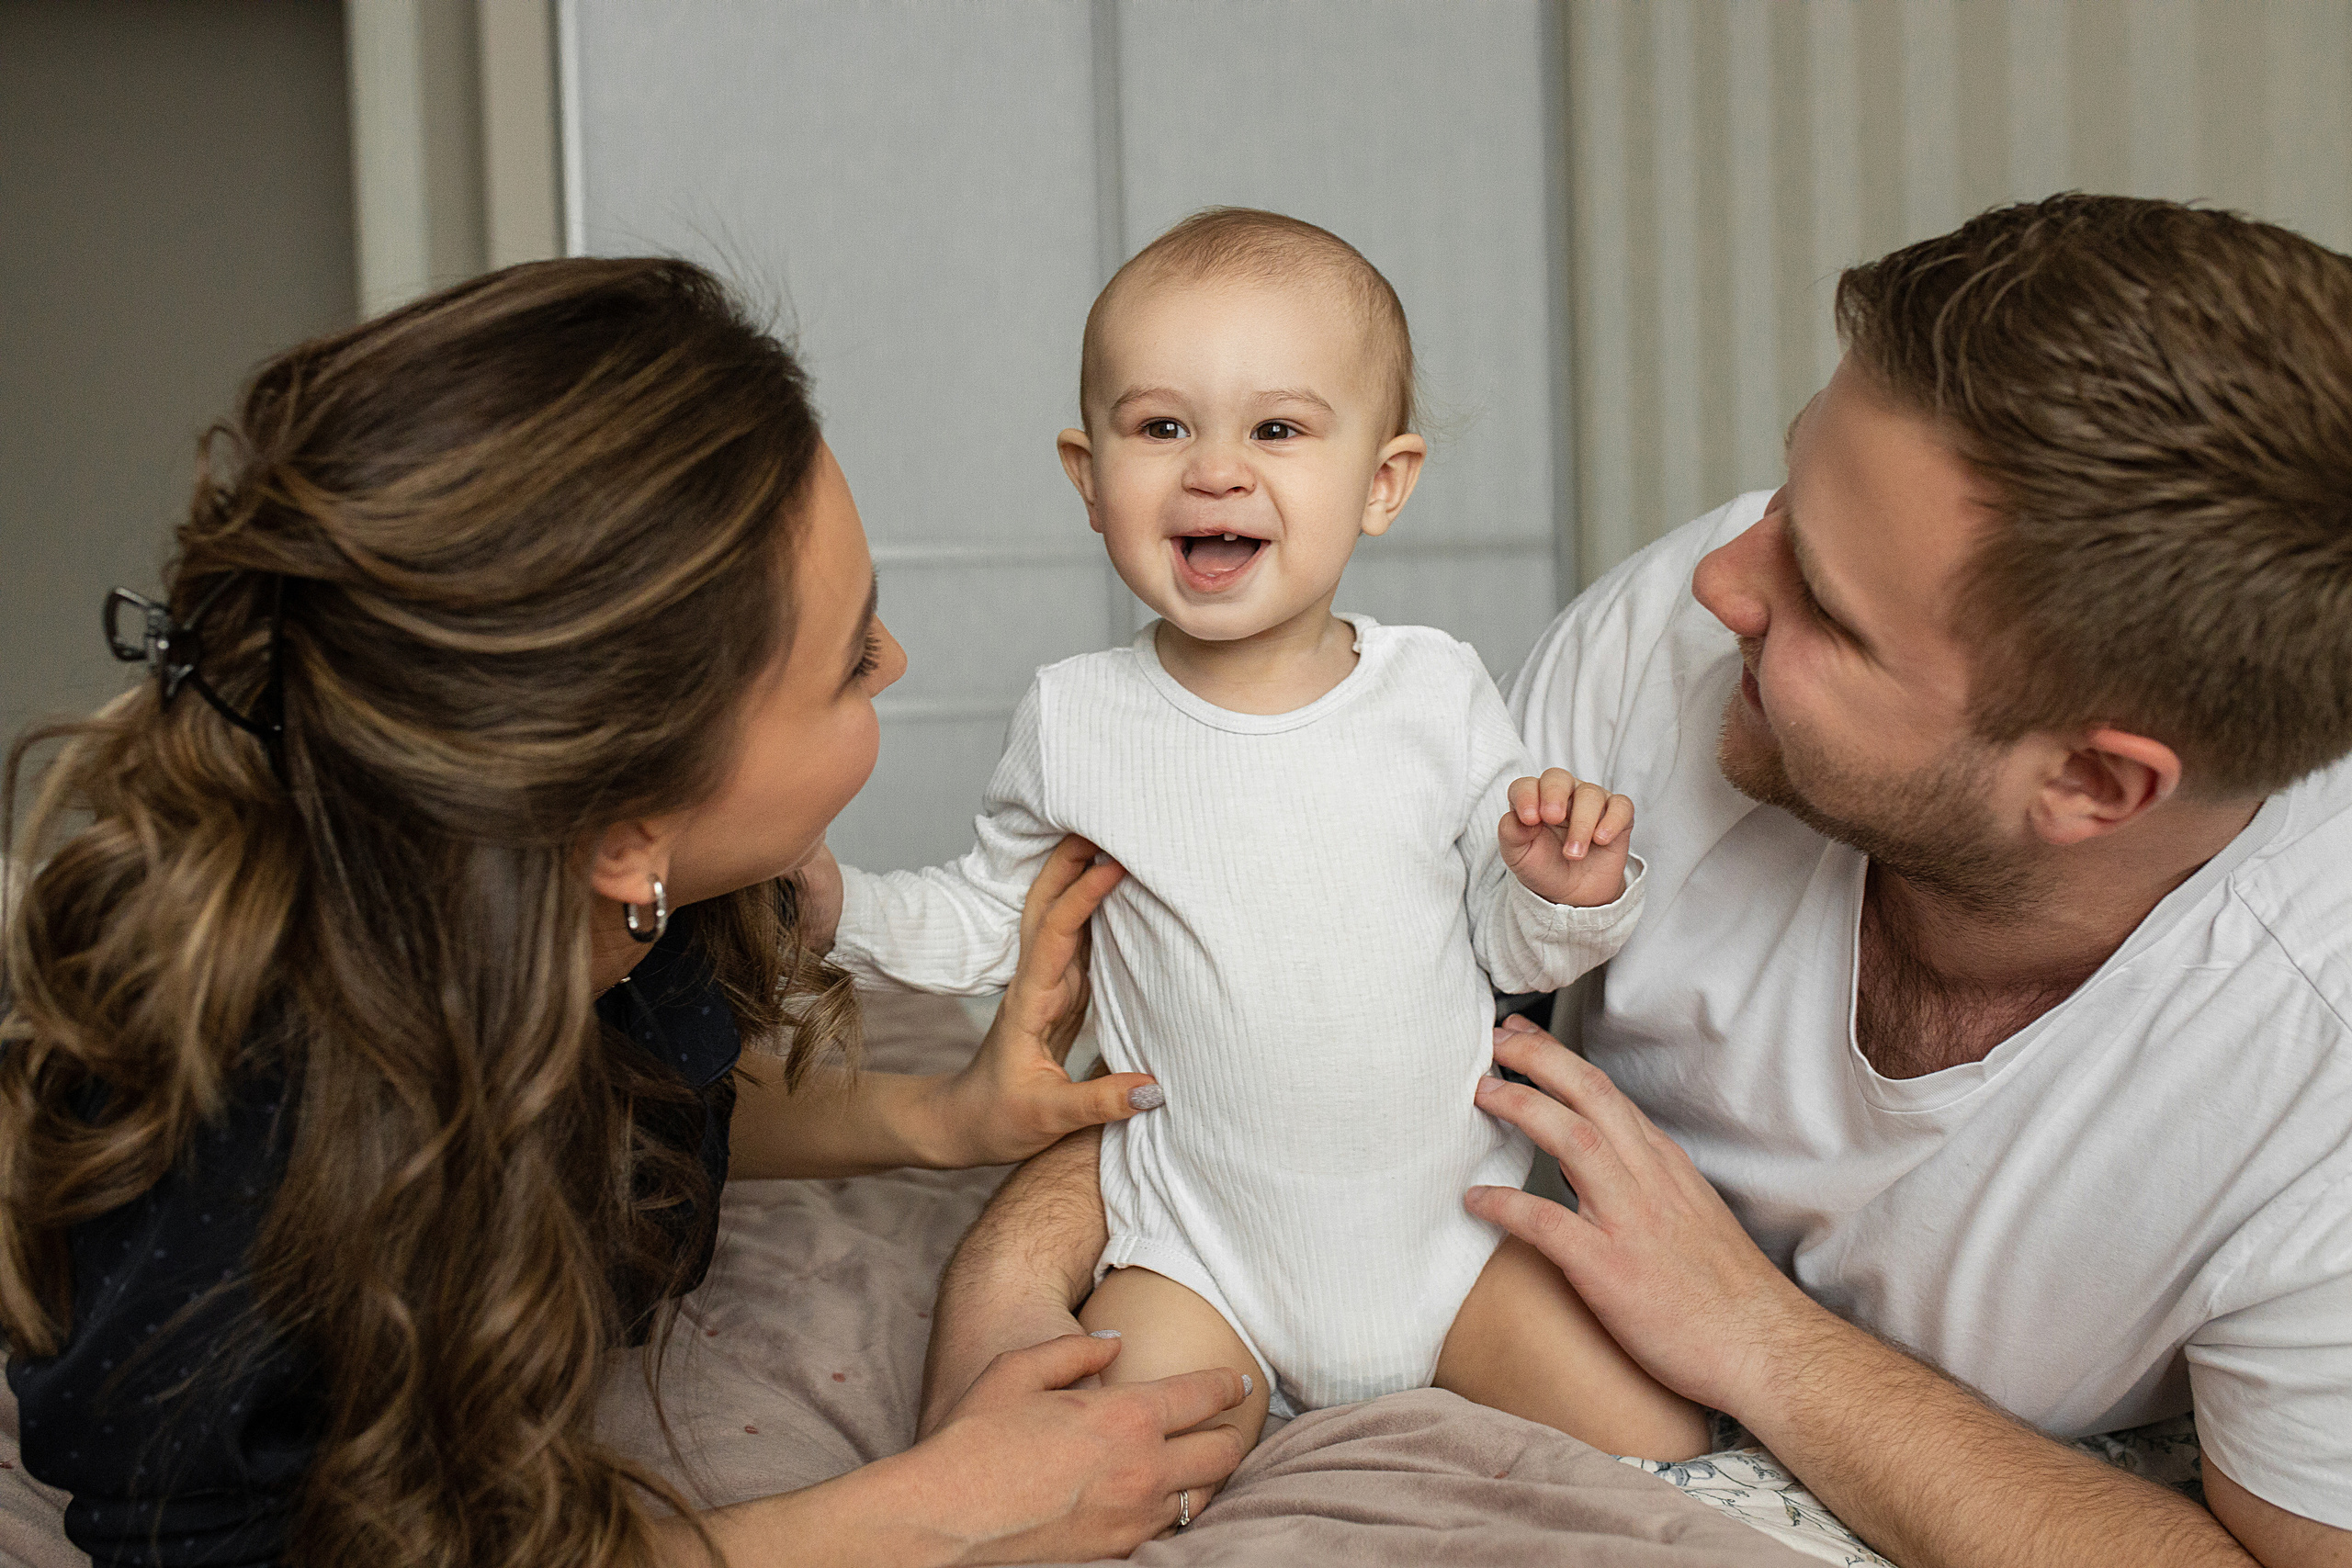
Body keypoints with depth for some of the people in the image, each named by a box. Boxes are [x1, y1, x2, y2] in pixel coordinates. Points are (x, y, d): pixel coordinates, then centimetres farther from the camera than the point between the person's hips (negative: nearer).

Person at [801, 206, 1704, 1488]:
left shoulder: (1436, 693, -6)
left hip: (1453, 1223, 1)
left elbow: (1515, 950, 3)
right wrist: (828, 899, -6)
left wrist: (1571, 893, -17)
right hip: (1202, 1255, -1)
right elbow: (989, 921, 9)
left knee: (1654, 1442, -8)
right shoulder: (1076, 721, -6)